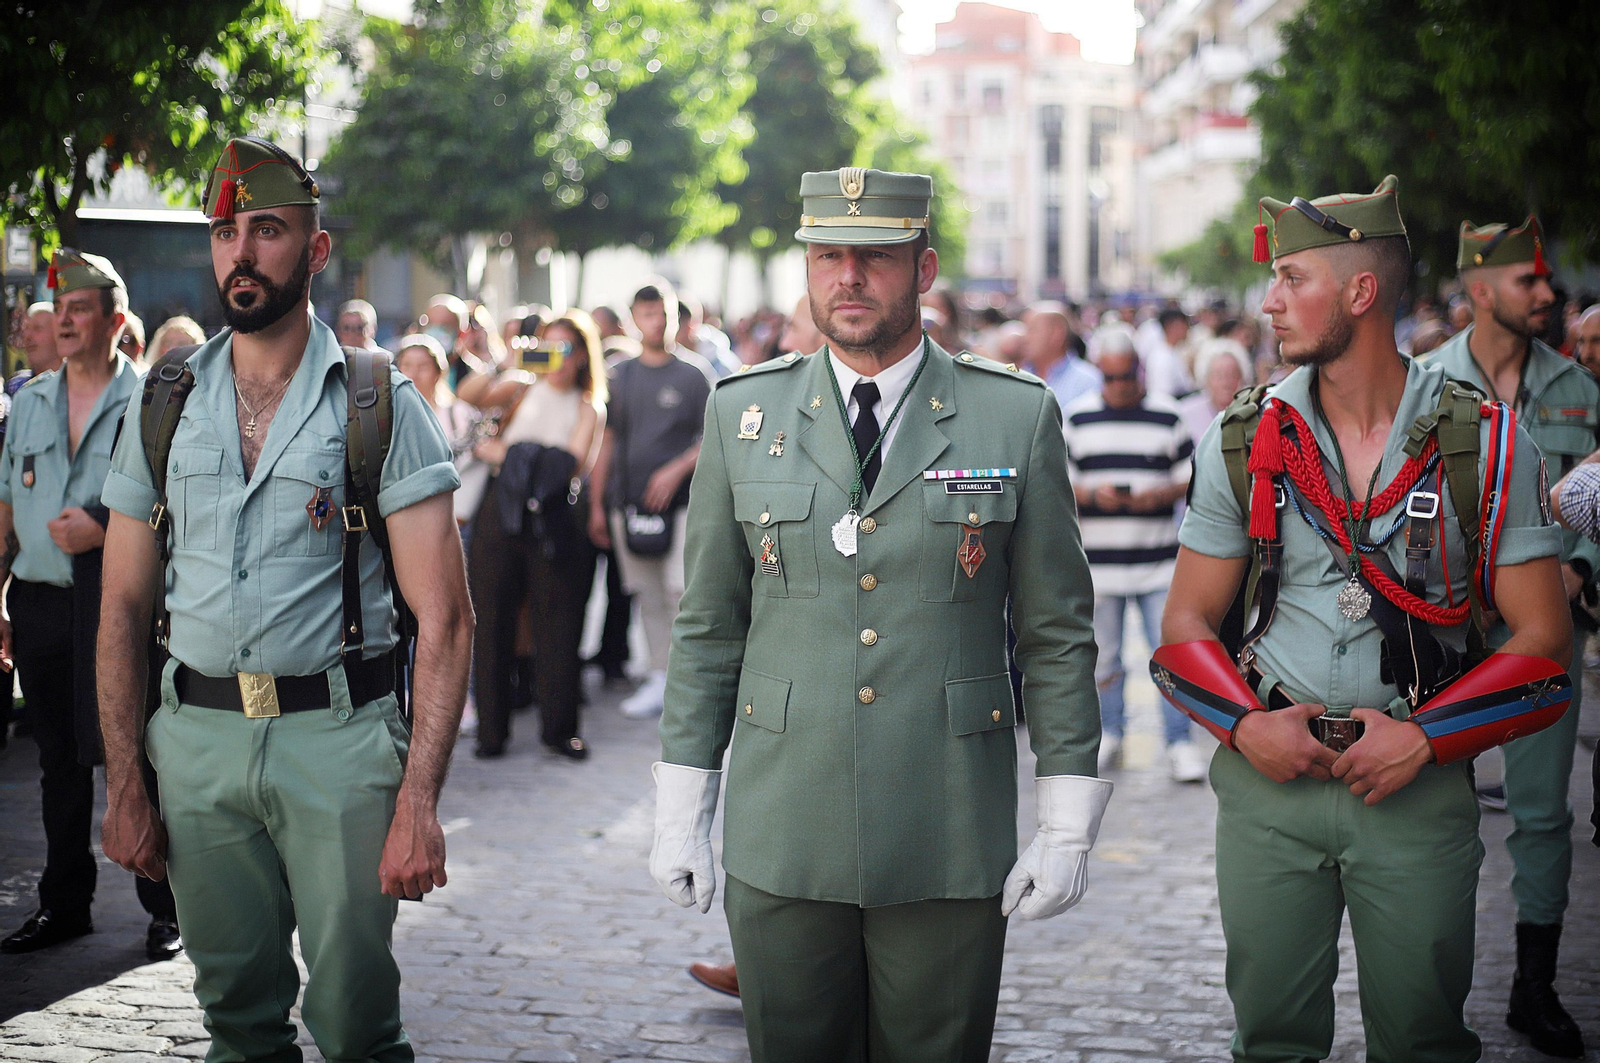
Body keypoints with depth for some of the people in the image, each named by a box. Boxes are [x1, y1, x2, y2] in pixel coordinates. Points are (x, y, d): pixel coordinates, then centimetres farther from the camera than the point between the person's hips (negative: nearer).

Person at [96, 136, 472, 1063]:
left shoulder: (381, 405, -3)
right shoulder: (164, 406, 8)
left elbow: (445, 616, -8)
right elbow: (126, 608, 10)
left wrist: (418, 801, -16)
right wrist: (123, 785, 3)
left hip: (339, 738, -3)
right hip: (199, 736, 3)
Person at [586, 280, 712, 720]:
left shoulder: (692, 375, 1)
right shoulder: (619, 376, 11)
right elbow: (606, 440, 14)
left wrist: (677, 469, -14)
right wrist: (596, 504, 11)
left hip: (677, 501, -4)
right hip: (629, 501, 4)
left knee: (683, 589, -12)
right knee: (648, 596, 7)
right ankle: (660, 679, 13)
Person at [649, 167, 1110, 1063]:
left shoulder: (1018, 416, 1)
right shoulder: (742, 414, 6)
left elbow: (1058, 634, 3)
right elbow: (709, 628, 9)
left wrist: (1070, 826, -1)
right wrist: (683, 808, 6)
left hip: (952, 849, -1)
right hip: (780, 846, 1)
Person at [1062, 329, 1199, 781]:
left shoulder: (1167, 416, 3)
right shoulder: (1076, 418, 5)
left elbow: (1192, 475, 6)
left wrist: (1161, 494, -14)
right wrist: (1091, 494, -13)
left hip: (1158, 561, -1)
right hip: (1098, 560, 1)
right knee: (1103, 655, 10)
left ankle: (1179, 744, 2)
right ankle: (1108, 736, 25)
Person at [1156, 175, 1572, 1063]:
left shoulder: (1485, 447, -3)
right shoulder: (1243, 444, 4)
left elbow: (1543, 642, -3)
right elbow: (1186, 626, 8)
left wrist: (1425, 737, -14)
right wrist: (1248, 725, -10)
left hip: (1421, 786, -1)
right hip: (1267, 781, 2)